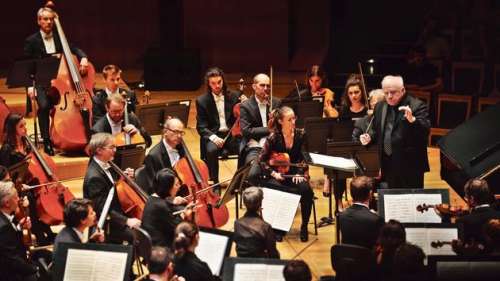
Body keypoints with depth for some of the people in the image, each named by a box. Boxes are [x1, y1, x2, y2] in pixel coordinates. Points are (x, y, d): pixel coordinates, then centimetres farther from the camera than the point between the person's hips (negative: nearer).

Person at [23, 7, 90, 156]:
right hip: (41, 83, -3)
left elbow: (74, 49, 8)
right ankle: (47, 141, -19)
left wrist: (83, 58, -17)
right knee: (44, 105, -32)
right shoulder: (31, 41, 2)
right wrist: (30, 85, -15)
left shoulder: (59, 37, 12)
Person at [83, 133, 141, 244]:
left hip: (116, 215, 10)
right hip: (107, 226, -10)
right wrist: (126, 220, -28)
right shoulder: (94, 176, -23)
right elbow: (102, 209, -25)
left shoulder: (106, 166, 6)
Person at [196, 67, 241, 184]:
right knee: (211, 150, -35)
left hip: (232, 135, 1)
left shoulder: (233, 97, 8)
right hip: (213, 135, -1)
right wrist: (213, 137, -21)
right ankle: (215, 183, -18)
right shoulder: (202, 101, 2)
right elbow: (201, 127, -1)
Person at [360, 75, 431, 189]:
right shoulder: (380, 107, 11)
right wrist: (369, 137, 3)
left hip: (410, 165, -6)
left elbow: (426, 130, -20)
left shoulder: (417, 106, -10)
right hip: (388, 165, 6)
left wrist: (412, 119, -37)